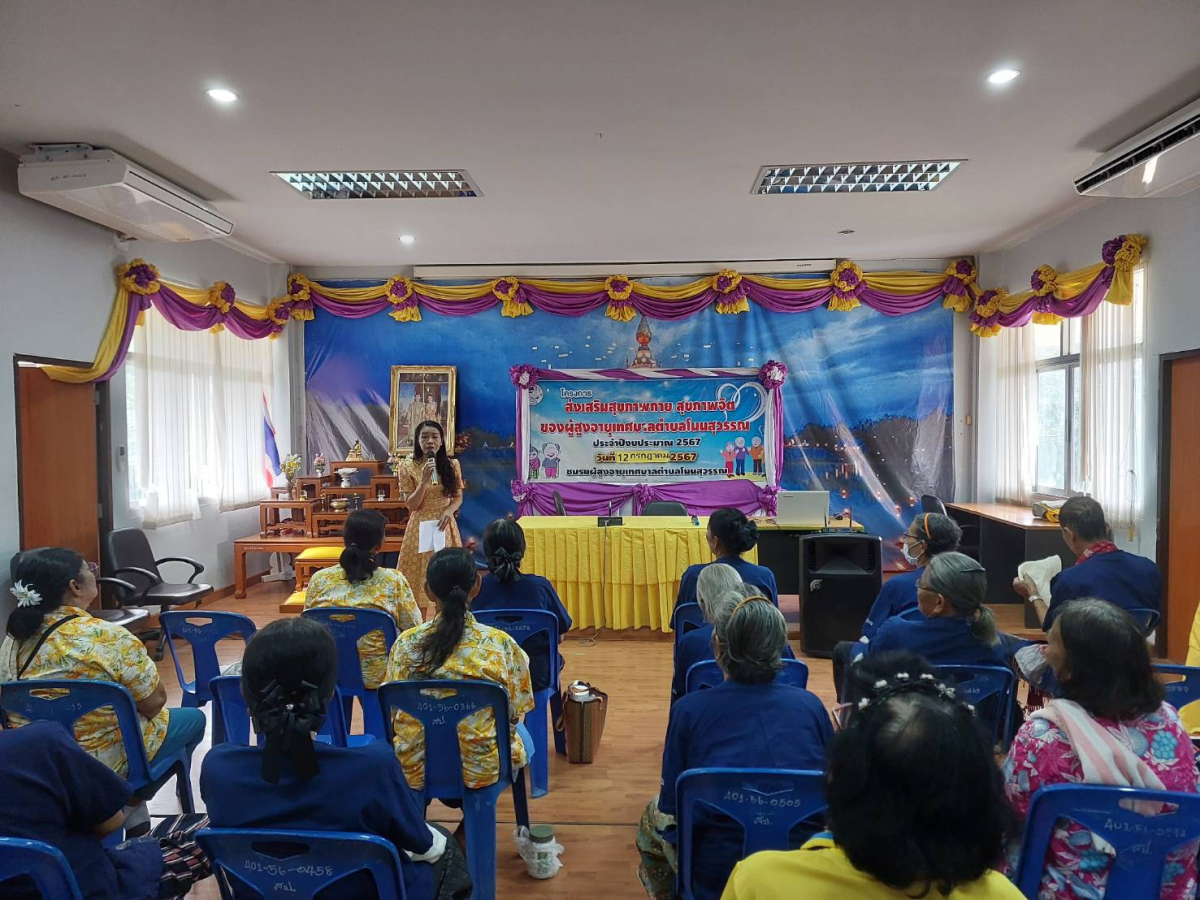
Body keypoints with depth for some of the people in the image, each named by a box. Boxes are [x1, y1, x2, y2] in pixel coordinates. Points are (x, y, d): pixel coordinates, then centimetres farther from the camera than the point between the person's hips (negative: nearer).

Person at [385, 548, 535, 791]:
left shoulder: (405, 644, -13)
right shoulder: (501, 644, -18)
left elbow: (393, 711, 0)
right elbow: (515, 714, -5)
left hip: (416, 770, 2)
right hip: (482, 770, -2)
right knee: (520, 733, 33)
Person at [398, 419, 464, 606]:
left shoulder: (452, 465, 2)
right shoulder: (408, 467, -5)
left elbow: (458, 497, 9)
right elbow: (411, 505, -6)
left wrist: (449, 510, -12)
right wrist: (424, 480, -19)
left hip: (445, 526, 2)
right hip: (420, 527, -2)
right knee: (418, 579, 0)